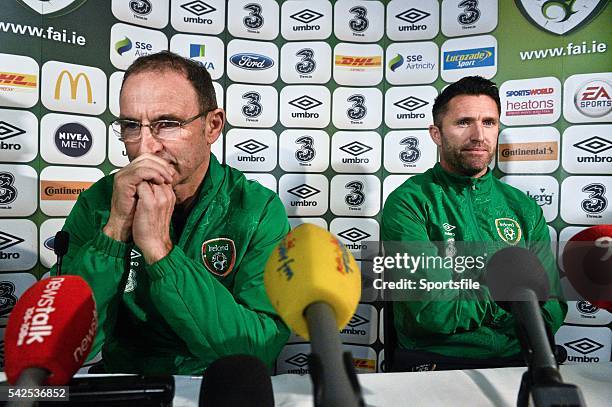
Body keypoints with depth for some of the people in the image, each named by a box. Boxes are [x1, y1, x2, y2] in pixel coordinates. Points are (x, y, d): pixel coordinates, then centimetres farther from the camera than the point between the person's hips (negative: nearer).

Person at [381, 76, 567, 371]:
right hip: (435, 361, -4)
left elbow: (551, 308, 8)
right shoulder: (407, 202, -6)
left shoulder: (524, 208, 12)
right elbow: (431, 311, -14)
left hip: (516, 358, 5)